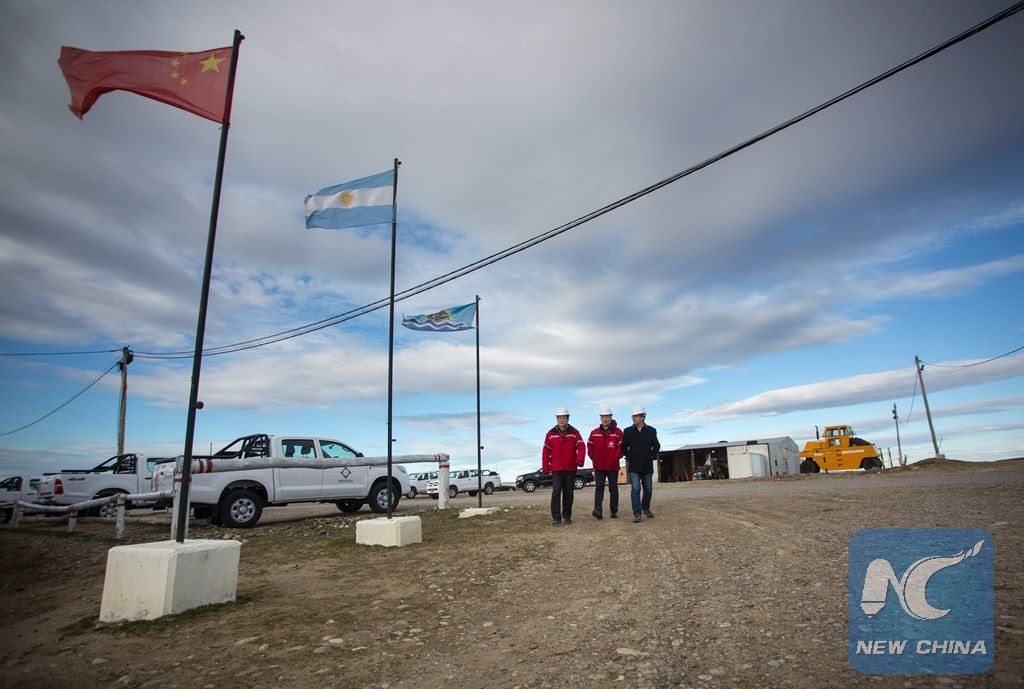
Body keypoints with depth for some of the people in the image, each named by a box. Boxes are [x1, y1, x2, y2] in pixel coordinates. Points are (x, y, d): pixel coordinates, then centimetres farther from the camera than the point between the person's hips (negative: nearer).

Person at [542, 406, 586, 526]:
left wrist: (580, 459, -24)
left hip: (571, 468, 1)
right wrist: (545, 467, -1)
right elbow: (546, 451, 3)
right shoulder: (551, 434, 3)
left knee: (568, 493, 8)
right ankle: (556, 518, -5)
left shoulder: (574, 432, 2)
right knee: (556, 492, -9)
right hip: (556, 468, -1)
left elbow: (581, 446, -7)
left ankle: (567, 516, 21)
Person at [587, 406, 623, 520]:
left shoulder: (618, 432, -2)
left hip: (613, 466, -1)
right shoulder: (594, 433, 6)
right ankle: (598, 511, -19)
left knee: (613, 489, 9)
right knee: (599, 487, -10)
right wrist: (594, 459, 2)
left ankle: (614, 511, 19)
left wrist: (614, 459, -11)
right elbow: (590, 447, 9)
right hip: (598, 467, 1)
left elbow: (621, 447, -6)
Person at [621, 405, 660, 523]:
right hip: (634, 466, -2)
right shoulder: (628, 431, 2)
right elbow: (624, 447, 7)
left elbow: (656, 445, 9)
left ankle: (646, 508, 34)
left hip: (647, 466, 2)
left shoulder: (651, 430, 4)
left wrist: (651, 456, -2)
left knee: (648, 489, 12)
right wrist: (629, 457, -2)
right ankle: (637, 513, -8)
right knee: (635, 489, -11)